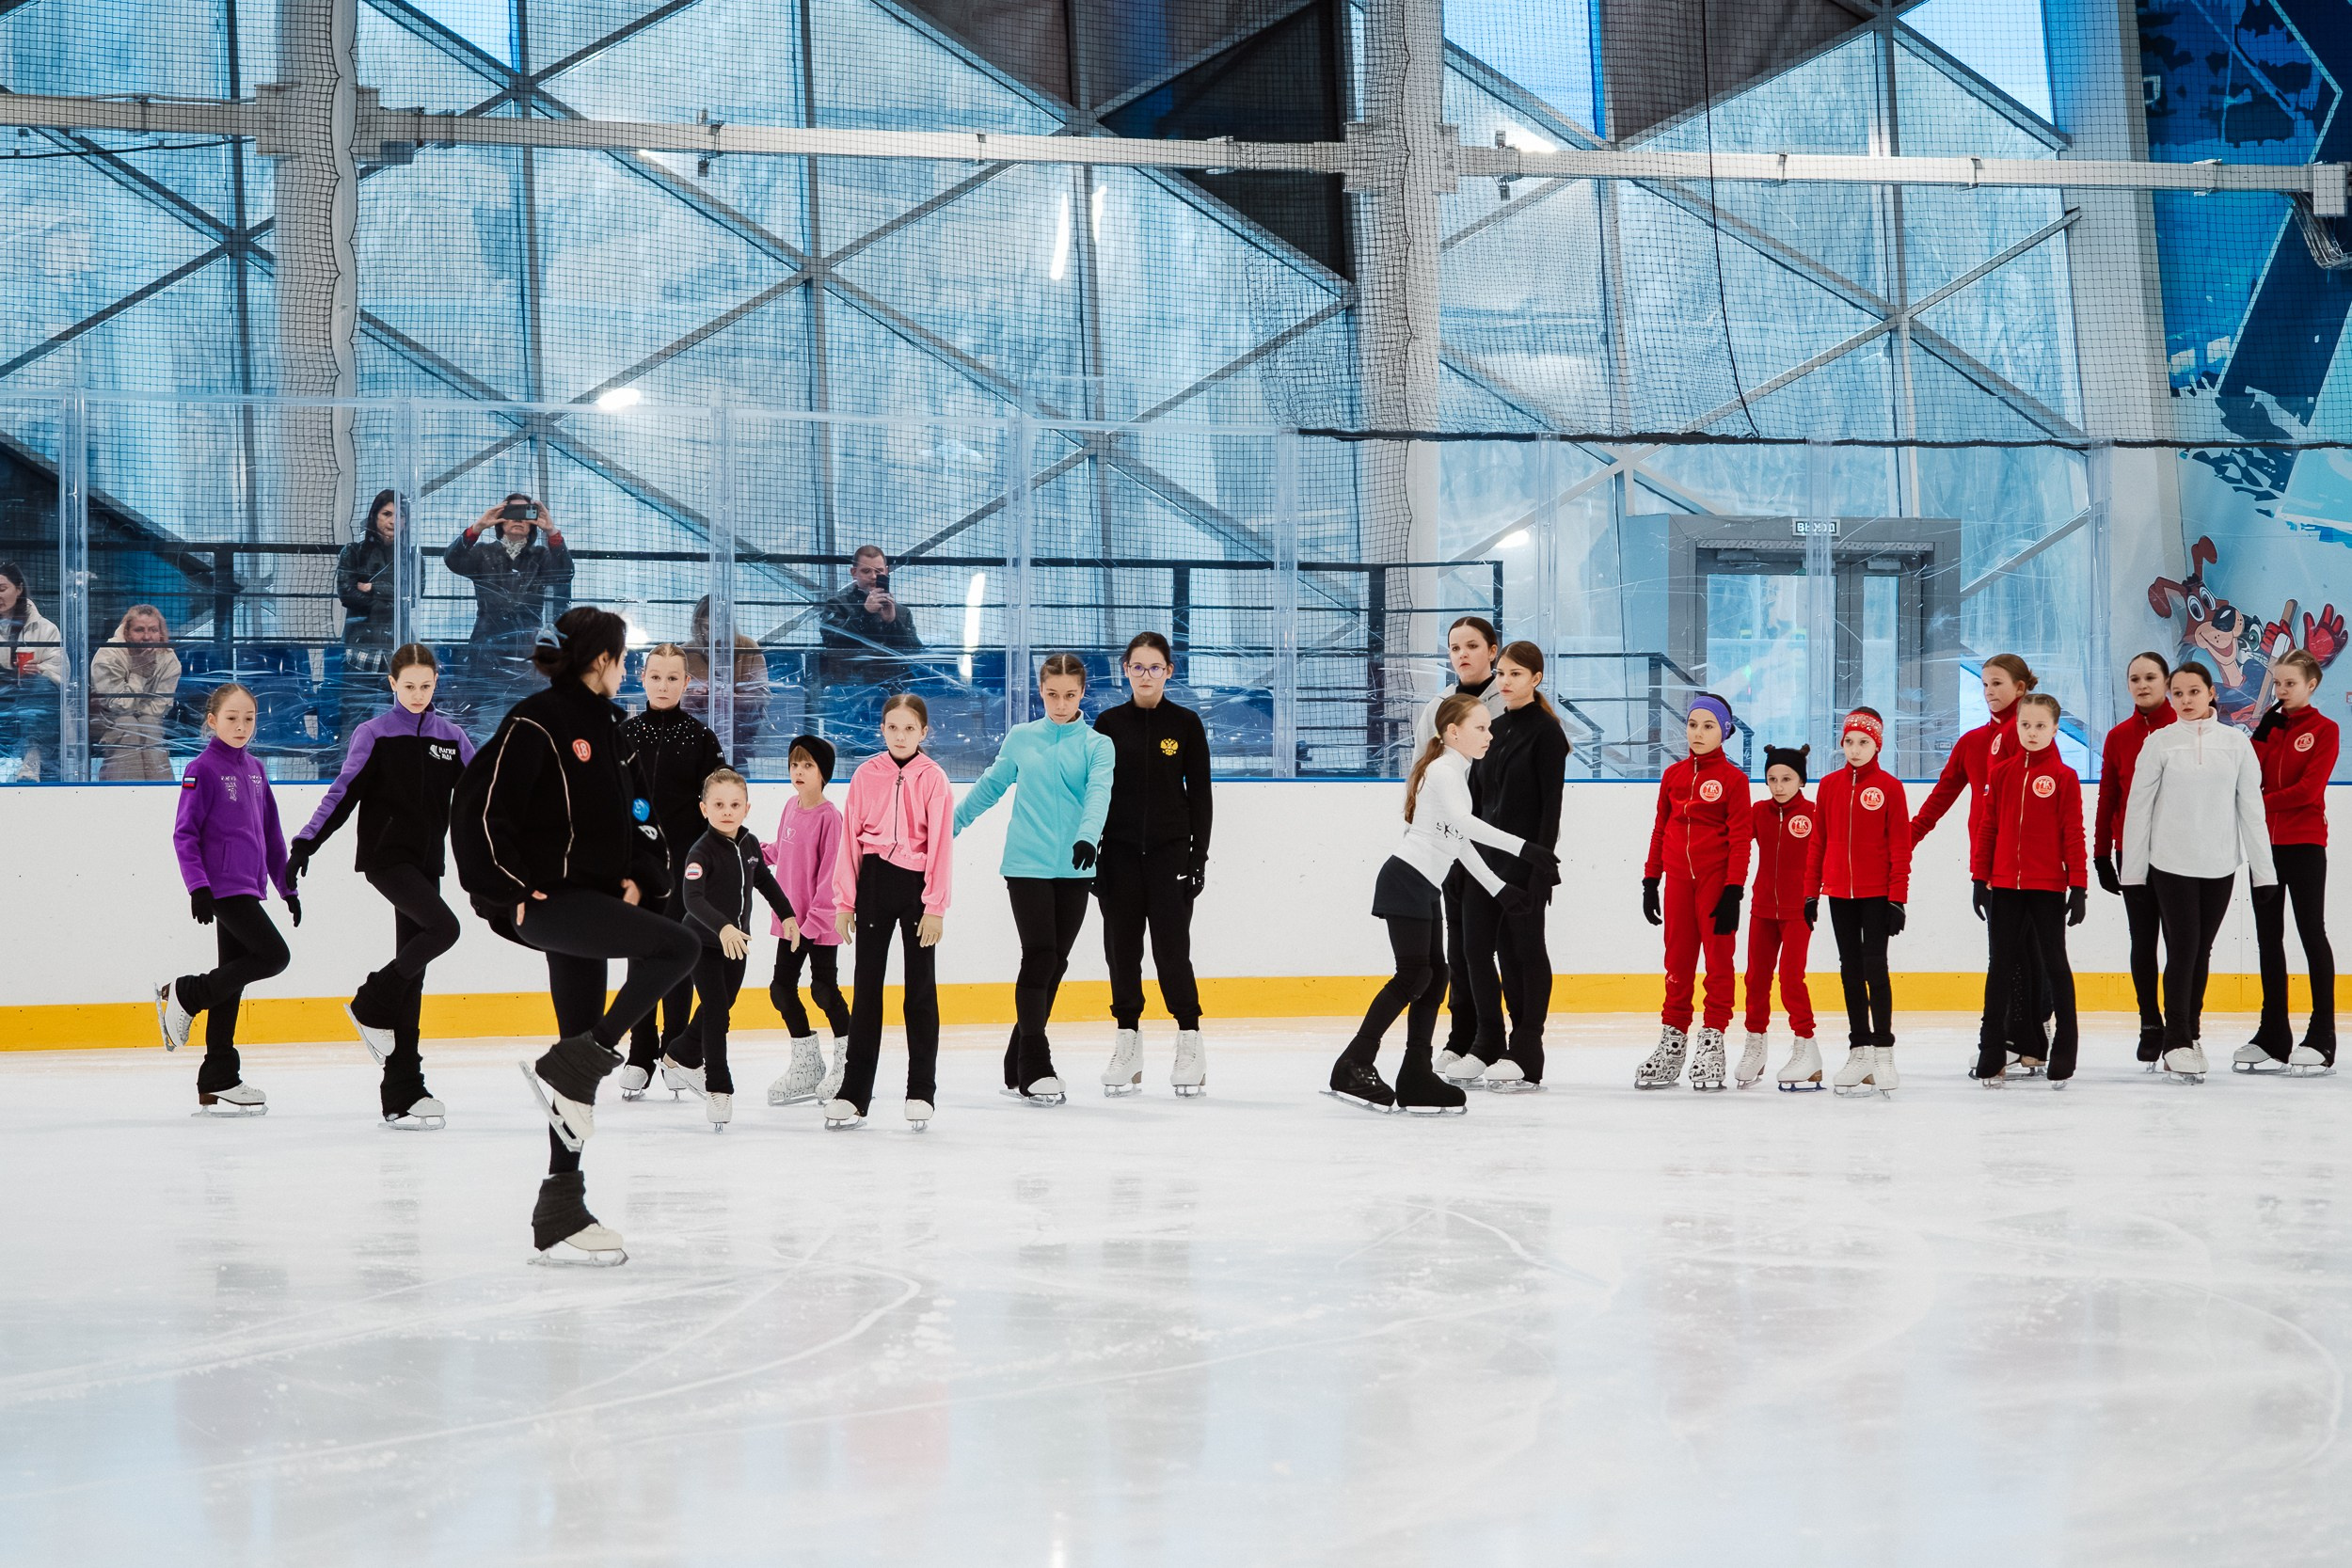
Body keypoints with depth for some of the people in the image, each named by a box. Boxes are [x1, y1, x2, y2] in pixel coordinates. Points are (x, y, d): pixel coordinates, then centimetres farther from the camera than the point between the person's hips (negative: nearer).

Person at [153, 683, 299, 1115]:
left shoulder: (254, 768, 14)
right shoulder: (203, 769, -7)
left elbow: (271, 833, 20)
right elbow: (184, 833, -10)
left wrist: (287, 885, 19)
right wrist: (198, 886, -18)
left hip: (248, 887, 7)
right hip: (223, 884, -7)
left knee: (232, 980, 7)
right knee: (273, 956, -17)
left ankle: (218, 1082, 10)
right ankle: (183, 995, -4)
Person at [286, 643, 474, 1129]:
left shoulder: (451, 737, 10)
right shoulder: (375, 734, -2)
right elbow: (343, 793, -6)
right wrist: (306, 843, -14)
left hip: (426, 860, 5)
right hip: (385, 854, -5)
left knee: (413, 970, 3)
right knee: (443, 927, -25)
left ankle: (402, 1091, 3)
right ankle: (370, 1007, -5)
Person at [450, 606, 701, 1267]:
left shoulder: (601, 726, 17)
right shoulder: (536, 722, -10)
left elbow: (620, 816, 28)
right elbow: (479, 809, -16)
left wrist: (636, 876, 11)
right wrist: (513, 892, -16)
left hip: (590, 901, 9)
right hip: (548, 902, -9)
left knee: (582, 1054, 8)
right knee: (677, 946, -24)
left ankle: (561, 1212, 12)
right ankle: (573, 1066, -17)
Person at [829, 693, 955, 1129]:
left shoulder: (934, 779, -3)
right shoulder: (866, 776, 3)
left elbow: (941, 843, -5)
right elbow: (850, 839, 5)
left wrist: (935, 906, -10)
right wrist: (844, 902, 1)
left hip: (917, 884, -2)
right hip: (873, 880, 2)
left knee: (921, 988, 4)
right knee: (866, 987, 4)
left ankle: (921, 1092, 10)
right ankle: (854, 1092, 6)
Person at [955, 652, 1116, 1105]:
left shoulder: (1097, 744, 3)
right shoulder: (1021, 739, 6)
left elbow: (1099, 792, -14)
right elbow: (989, 788, 18)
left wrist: (1088, 835, -32)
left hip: (1074, 870, 1)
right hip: (1027, 864, -1)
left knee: (1055, 964, 7)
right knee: (1039, 957, -11)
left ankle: (1018, 1064, 20)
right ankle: (1035, 1068, -9)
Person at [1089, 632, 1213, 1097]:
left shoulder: (1185, 724, 2)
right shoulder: (1109, 723, 5)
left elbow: (1200, 795, 3)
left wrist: (1199, 855, -2)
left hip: (1170, 850, -2)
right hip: (1119, 851, 2)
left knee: (1171, 946, -8)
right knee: (1121, 946, 3)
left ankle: (1189, 1042, 1)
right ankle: (1127, 1048, 12)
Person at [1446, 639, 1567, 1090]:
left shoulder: (1546, 732, -8)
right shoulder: (1491, 730, 13)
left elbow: (1551, 802, -12)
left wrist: (1543, 865, -18)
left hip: (1526, 861, -7)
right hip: (1486, 857, 7)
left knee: (1523, 949, -2)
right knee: (1477, 948, 6)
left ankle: (1526, 1057, 3)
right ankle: (1487, 1048, 16)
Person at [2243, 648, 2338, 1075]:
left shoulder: (2324, 731, -5)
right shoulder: (2269, 726, 11)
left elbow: (2308, 789, -15)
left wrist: (2262, 802, -15)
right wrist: (2262, 733, -12)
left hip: (2305, 843, -6)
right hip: (2265, 842, 6)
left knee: (2311, 932, -4)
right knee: (2268, 936, 8)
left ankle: (2322, 1039, -3)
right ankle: (2274, 1037, 14)